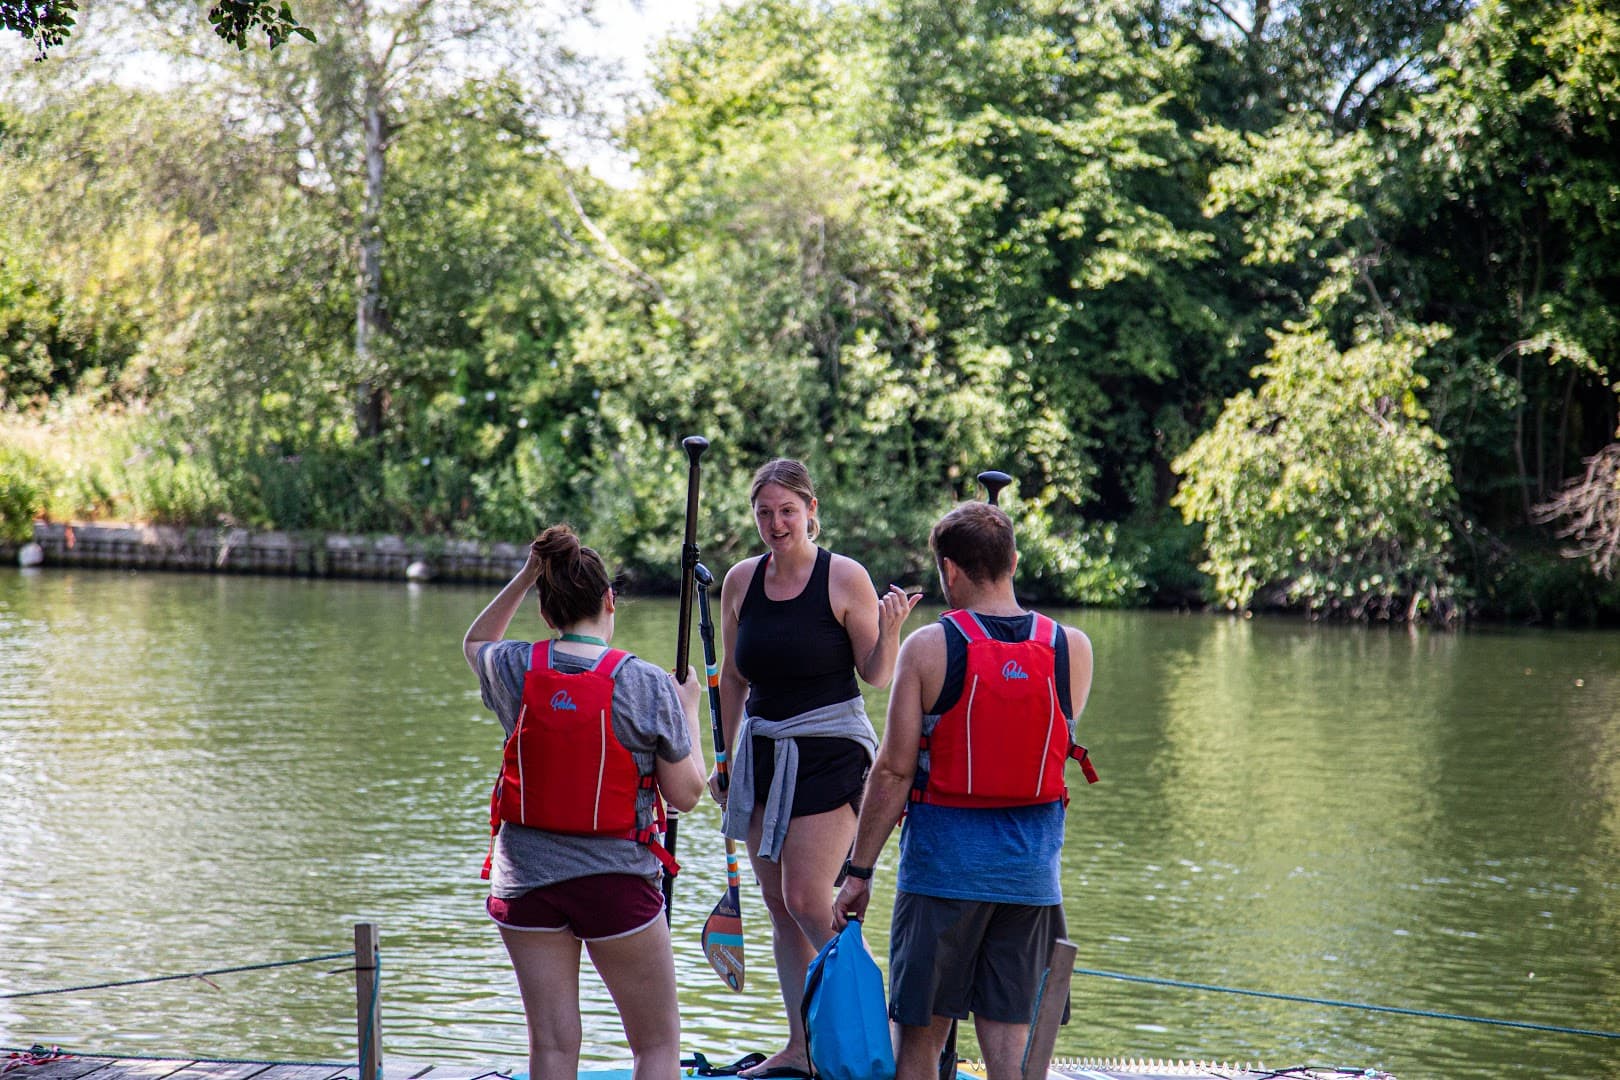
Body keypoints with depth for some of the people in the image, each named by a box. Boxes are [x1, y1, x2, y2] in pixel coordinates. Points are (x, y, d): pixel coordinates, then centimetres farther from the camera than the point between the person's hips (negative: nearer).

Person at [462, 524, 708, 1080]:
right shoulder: (646, 685, -10)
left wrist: (526, 574, 17)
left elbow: (475, 641, 24)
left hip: (525, 873, 3)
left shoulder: (515, 670, -2)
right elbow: (686, 794, -3)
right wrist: (688, 709, 9)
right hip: (615, 879, -3)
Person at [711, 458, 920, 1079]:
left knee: (807, 900, -12)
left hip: (830, 751, -5)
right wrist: (726, 761, 16)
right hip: (763, 750, 5)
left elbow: (877, 676, -6)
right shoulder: (741, 582, 5)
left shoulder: (845, 578, -8)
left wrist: (890, 630, -25)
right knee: (779, 906, 6)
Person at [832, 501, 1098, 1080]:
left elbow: (894, 770, -9)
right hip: (1030, 869, 3)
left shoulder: (928, 647, -9)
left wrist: (858, 871, -2)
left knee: (920, 1032, 8)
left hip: (943, 860, -3)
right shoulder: (1072, 649, -1)